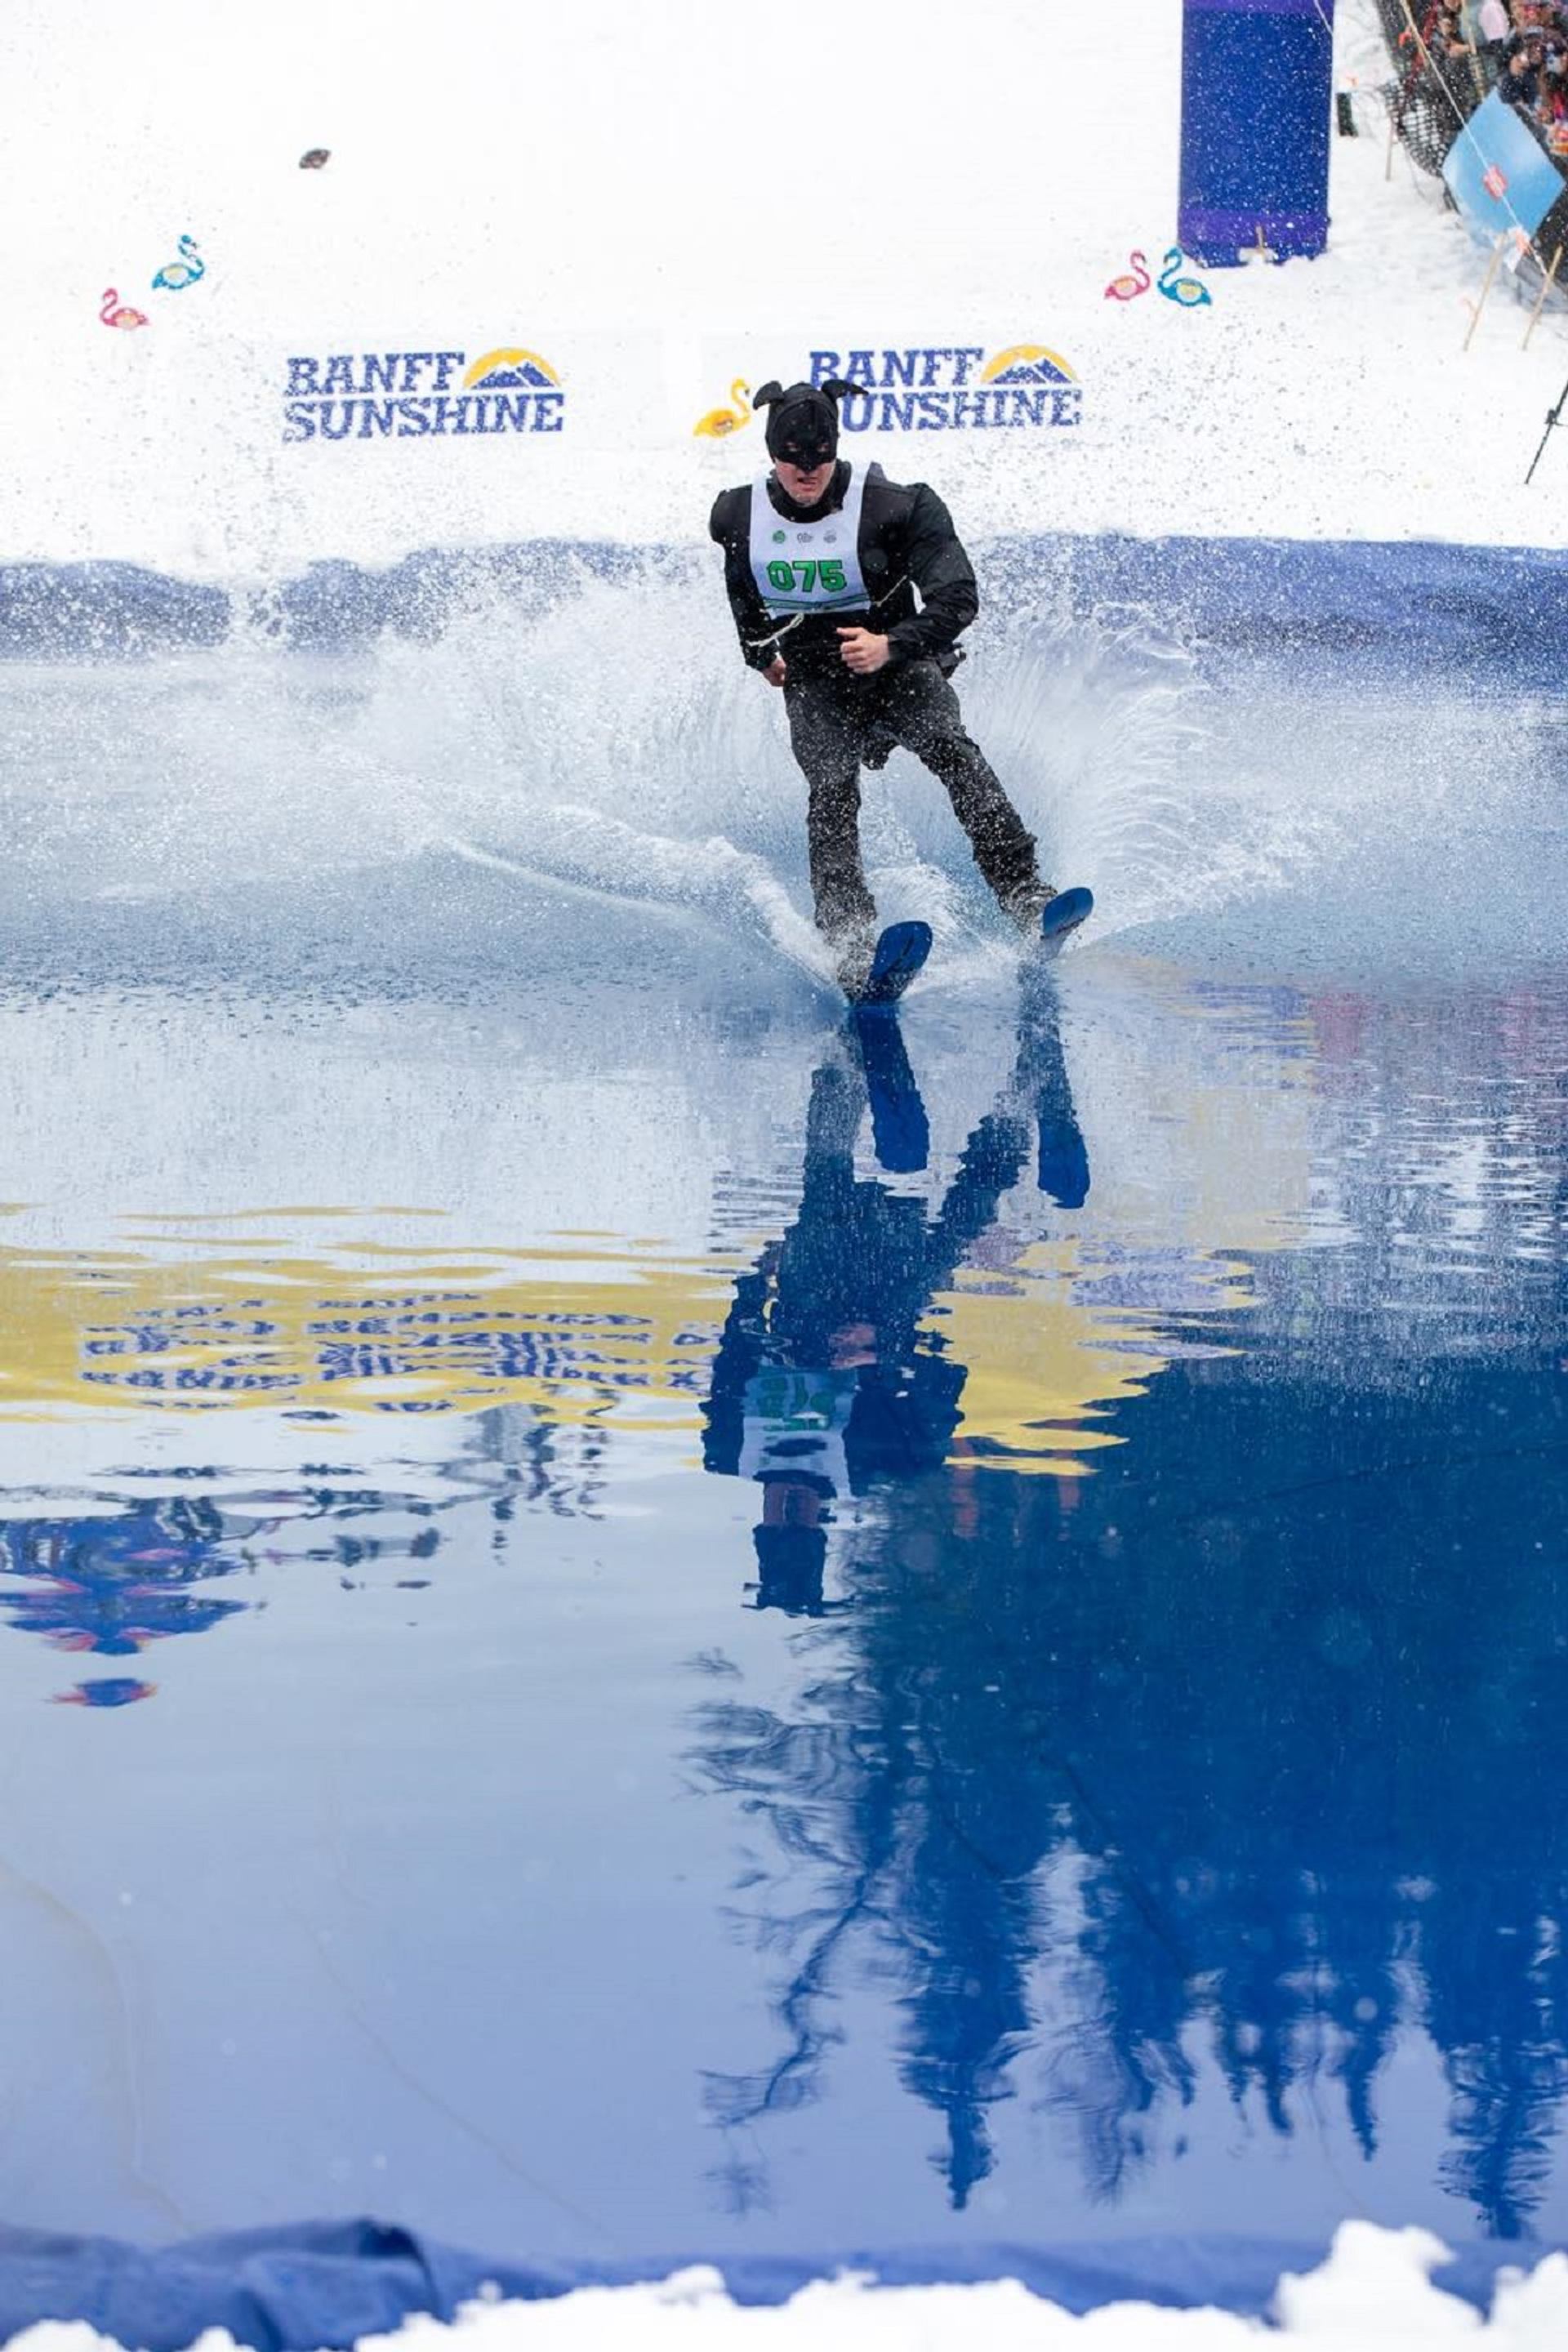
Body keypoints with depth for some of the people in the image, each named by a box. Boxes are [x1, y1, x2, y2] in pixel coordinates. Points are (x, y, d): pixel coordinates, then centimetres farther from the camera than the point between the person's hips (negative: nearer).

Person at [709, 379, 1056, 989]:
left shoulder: (891, 506, -17)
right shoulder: (742, 515, -4)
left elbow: (958, 596, -23)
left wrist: (892, 645, -36)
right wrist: (759, 652, 26)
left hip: (898, 667, -2)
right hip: (814, 685, 2)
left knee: (949, 749, -27)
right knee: (831, 790, -20)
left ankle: (1025, 895, -29)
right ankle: (850, 943, -29)